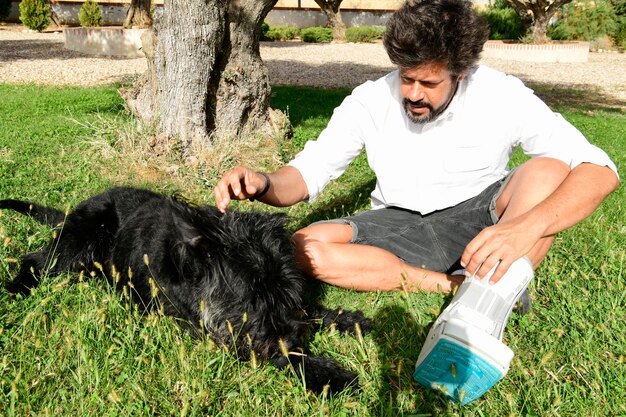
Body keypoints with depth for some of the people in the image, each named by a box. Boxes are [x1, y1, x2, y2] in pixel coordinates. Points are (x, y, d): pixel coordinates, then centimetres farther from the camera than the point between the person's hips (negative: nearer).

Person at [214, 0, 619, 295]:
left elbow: (600, 170, -22)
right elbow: (306, 172, -7)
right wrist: (265, 184, -32)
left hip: (477, 221, -2)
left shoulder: (502, 95, -16)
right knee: (304, 249, -24)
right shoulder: (370, 101, -10)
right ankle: (460, 286, -24)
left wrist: (526, 227, -41)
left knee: (549, 170, -29)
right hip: (399, 226, 2)